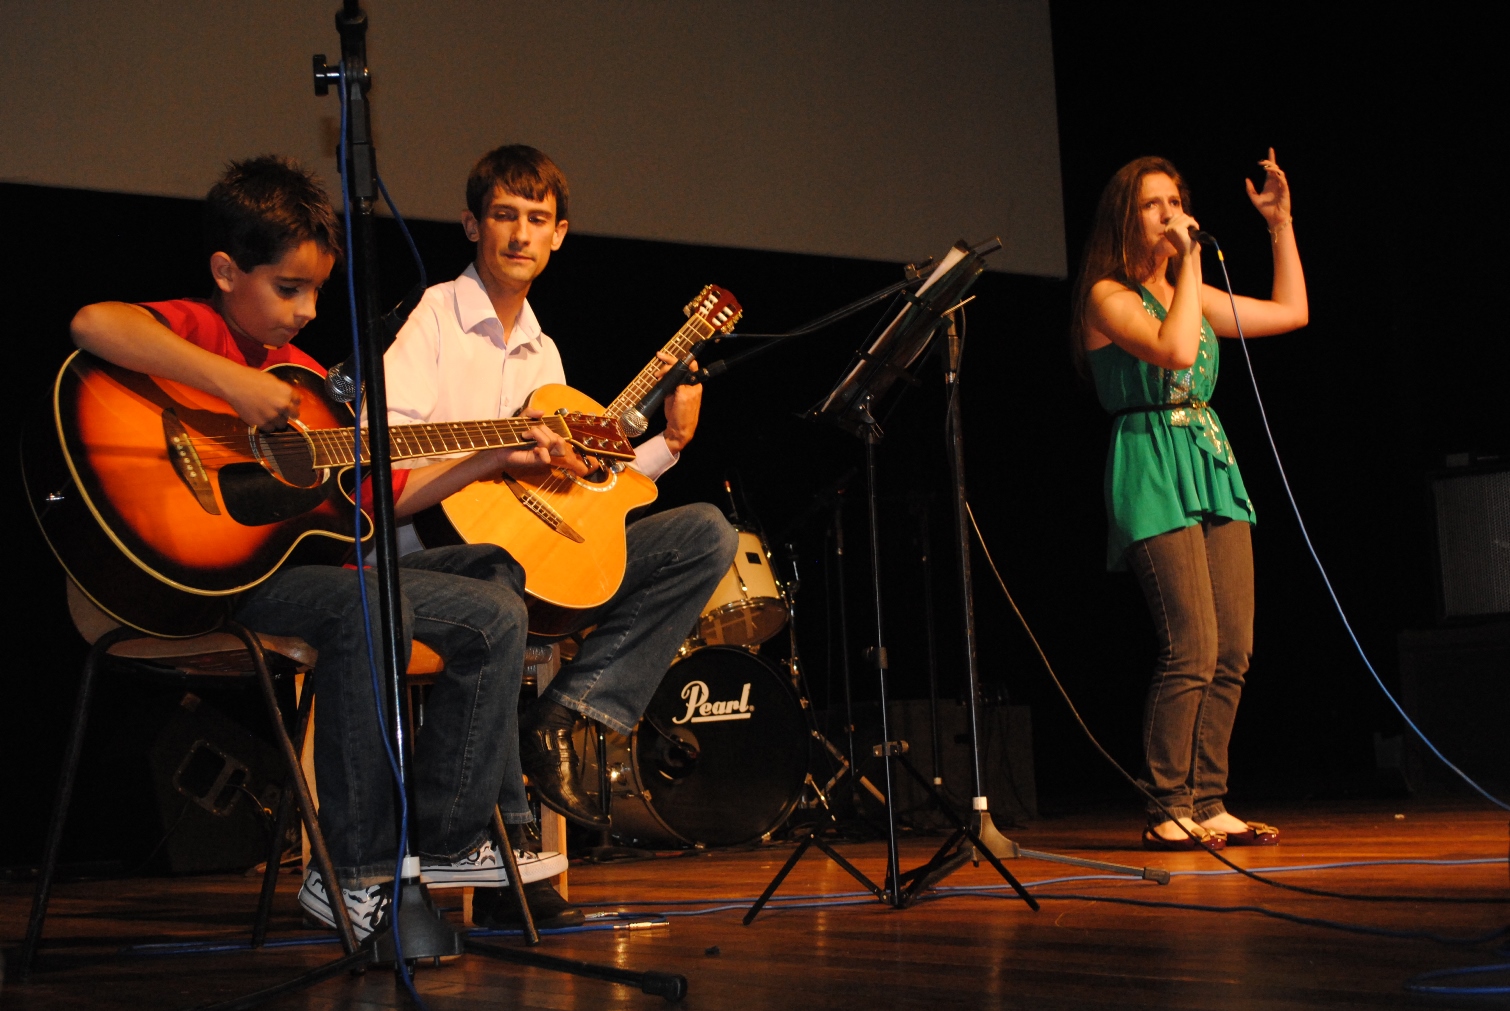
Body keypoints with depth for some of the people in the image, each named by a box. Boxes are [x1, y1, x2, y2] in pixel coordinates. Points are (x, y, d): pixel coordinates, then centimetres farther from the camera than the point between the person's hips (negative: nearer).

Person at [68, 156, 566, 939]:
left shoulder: (305, 377, 21)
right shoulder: (196, 331, -3)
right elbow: (93, 324, -27)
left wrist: (485, 462, 17)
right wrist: (232, 382, -29)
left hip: (312, 554, 9)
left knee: (494, 608, 6)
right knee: (366, 608, -37)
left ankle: (446, 841, 10)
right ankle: (353, 872, -24)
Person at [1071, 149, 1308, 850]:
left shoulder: (1190, 294, 19)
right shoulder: (1108, 297, -3)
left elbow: (1291, 311, 24)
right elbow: (1175, 350, -20)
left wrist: (1280, 223, 21)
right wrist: (1189, 264, -11)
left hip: (1212, 462, 8)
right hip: (1152, 467, -8)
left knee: (1233, 652, 2)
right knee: (1191, 649, -14)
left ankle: (1208, 805, 7)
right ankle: (1168, 812, -8)